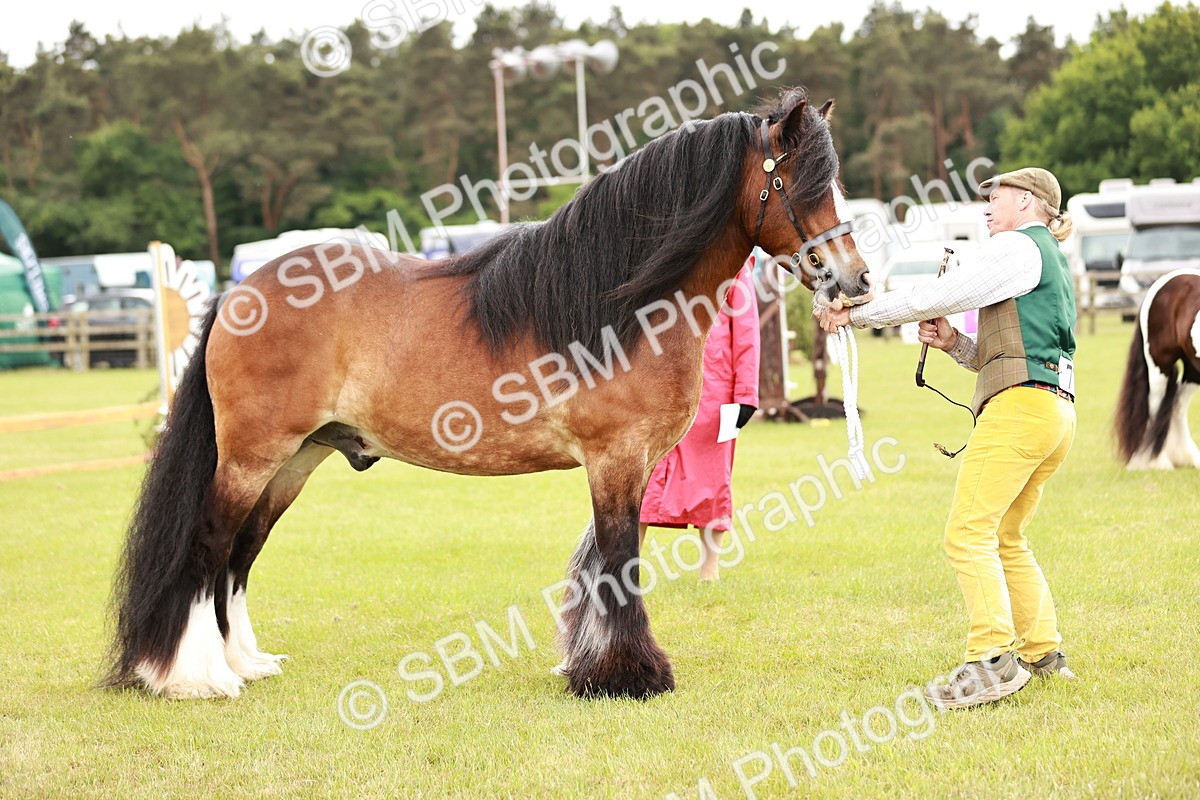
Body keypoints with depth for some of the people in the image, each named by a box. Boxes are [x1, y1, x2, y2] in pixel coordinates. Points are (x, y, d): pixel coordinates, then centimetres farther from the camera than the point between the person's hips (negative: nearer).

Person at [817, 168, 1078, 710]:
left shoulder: (1018, 247, -2)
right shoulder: (1052, 263, 28)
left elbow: (939, 296, -8)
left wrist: (857, 314, -1)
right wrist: (953, 343, 12)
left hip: (1020, 404, -10)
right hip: (1056, 413, 10)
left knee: (969, 533, -15)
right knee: (1005, 537, 18)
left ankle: (993, 660, -24)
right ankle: (1043, 652, 18)